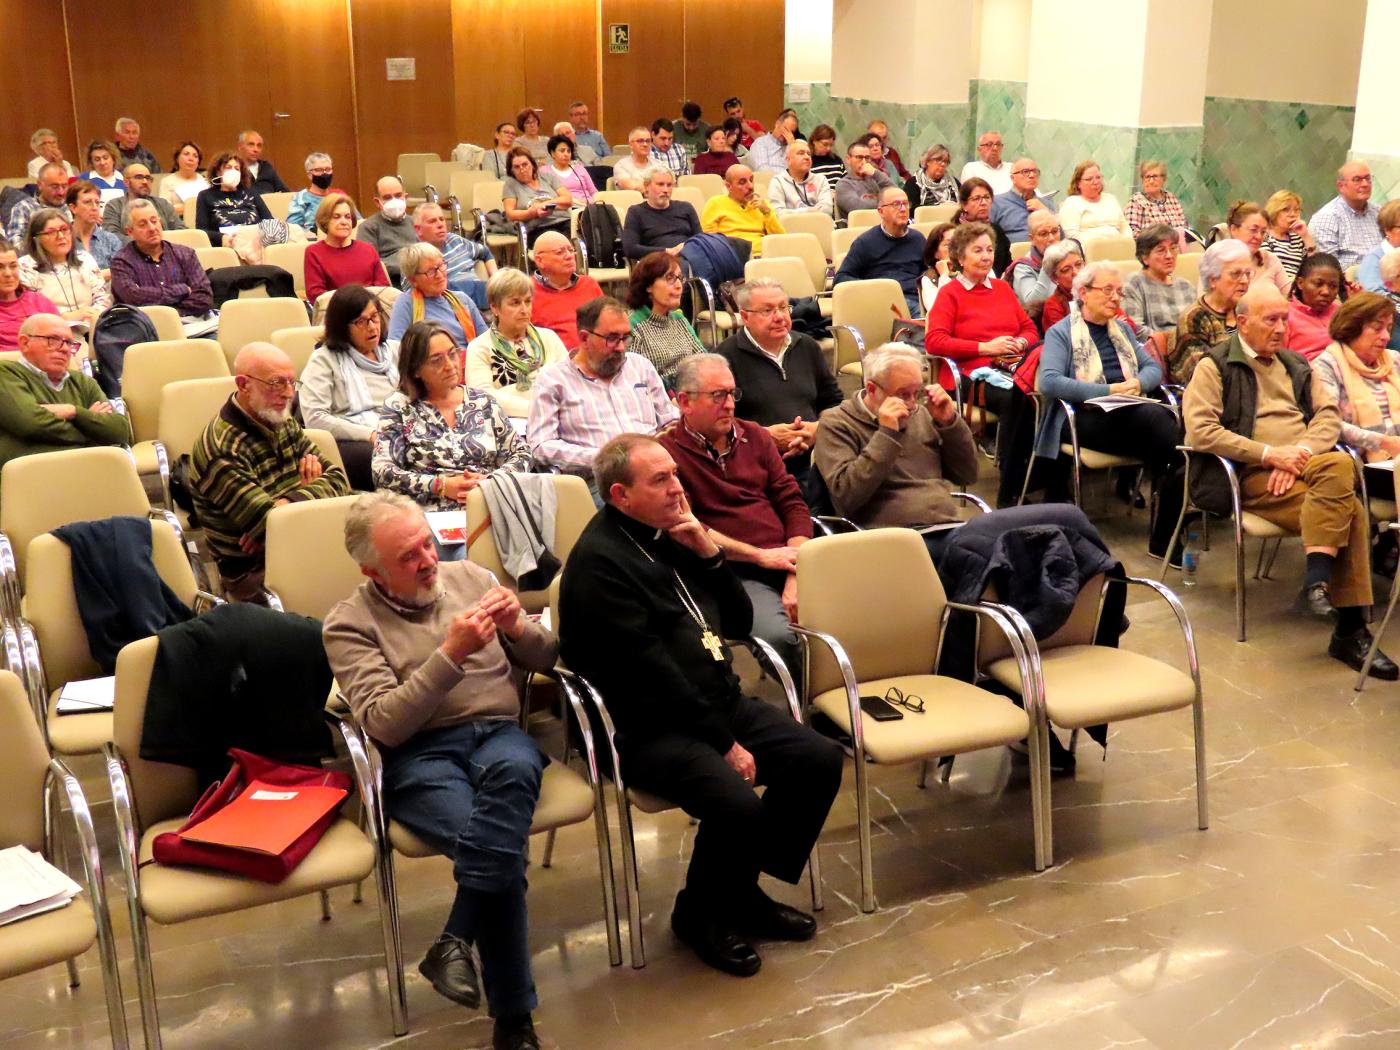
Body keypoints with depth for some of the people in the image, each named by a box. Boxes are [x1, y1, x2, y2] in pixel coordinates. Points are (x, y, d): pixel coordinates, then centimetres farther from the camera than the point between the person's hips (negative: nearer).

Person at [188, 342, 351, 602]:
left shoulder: (284, 423, 8)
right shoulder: (220, 450, -18)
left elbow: (338, 479, 1)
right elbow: (272, 522, -24)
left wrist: (289, 502, -15)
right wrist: (311, 488, -8)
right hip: (253, 572, -8)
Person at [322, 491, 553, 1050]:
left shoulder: (469, 576, 14)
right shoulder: (348, 624, 3)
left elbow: (545, 660, 17)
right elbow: (384, 725, -11)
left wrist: (518, 629, -6)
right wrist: (451, 654, -20)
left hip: (499, 734, 3)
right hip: (420, 754, -3)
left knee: (513, 771, -37)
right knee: (503, 847, -32)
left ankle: (455, 942, -27)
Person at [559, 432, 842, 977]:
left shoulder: (672, 535, 13)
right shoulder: (598, 560, -13)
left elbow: (740, 623, 15)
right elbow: (650, 672, -18)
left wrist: (709, 554, -1)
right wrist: (724, 743, -17)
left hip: (721, 702, 9)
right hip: (651, 730, -8)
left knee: (820, 760, -6)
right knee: (737, 804, -29)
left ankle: (744, 889, 11)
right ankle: (700, 914, 2)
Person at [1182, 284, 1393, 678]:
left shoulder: (1295, 365, 24)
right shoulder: (1215, 366, 5)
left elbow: (1329, 415, 13)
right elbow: (1200, 431, -9)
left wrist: (1302, 451, -9)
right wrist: (1270, 454, -13)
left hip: (1304, 463, 5)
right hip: (1252, 474, -5)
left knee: (1339, 466, -32)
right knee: (1348, 510, -27)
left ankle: (1317, 582, -30)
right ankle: (1350, 629, -24)